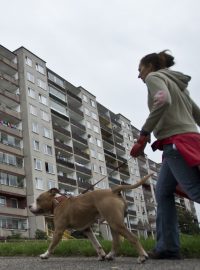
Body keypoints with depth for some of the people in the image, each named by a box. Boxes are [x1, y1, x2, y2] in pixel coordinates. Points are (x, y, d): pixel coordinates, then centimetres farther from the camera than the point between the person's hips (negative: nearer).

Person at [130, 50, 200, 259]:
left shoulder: (154, 77, 4)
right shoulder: (177, 83, 29)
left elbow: (163, 101, -20)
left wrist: (143, 135, -18)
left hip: (176, 142, -9)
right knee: (163, 192, 10)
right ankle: (168, 246, 8)